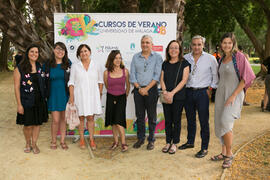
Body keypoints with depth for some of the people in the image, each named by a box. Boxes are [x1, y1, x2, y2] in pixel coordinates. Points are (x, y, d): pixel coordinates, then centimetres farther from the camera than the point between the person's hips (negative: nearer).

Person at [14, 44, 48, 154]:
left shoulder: (40, 67, 7)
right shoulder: (20, 68, -5)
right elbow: (16, 87, -7)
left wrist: (44, 98, 5)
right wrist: (19, 104, -11)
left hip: (40, 101, 3)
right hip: (27, 101, -3)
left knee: (38, 123, 9)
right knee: (28, 125, 5)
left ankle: (34, 144, 26)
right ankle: (28, 143, 30)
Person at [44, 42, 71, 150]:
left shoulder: (68, 64, 0)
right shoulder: (48, 65, -1)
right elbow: (44, 81, 4)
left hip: (65, 95, 1)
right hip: (53, 95, -1)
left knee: (63, 119, 10)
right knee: (56, 120, -2)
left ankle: (62, 141, 24)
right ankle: (53, 141, 19)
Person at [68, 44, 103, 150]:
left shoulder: (96, 65, 6)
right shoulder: (75, 66, 3)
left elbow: (100, 81, 11)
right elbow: (71, 82, 3)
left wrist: (100, 93, 4)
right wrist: (71, 96, -4)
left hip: (92, 95, 0)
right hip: (79, 95, 0)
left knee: (91, 118, 2)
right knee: (81, 118, 4)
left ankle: (91, 140, 11)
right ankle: (82, 140, 16)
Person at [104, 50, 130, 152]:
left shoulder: (125, 71, -5)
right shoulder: (106, 72, -4)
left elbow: (128, 86, 7)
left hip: (121, 98, -2)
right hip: (111, 98, 2)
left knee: (118, 121, -11)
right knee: (113, 122, 8)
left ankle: (123, 143, -1)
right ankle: (115, 141, 21)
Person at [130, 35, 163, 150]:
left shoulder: (157, 57, 1)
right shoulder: (135, 57, 9)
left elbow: (157, 75, -7)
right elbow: (132, 75, 4)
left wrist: (146, 88, -13)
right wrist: (139, 88, -7)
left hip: (151, 90, -2)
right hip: (138, 90, 2)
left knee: (152, 116, 4)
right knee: (140, 115, 9)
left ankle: (151, 140, 15)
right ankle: (140, 138, 21)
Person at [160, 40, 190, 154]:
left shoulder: (184, 63, -1)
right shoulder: (165, 64, 11)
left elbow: (184, 80, -8)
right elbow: (162, 79, 8)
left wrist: (172, 92, -16)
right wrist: (164, 91, -10)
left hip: (179, 96, -3)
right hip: (166, 96, 4)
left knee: (176, 120, 4)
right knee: (167, 120, 9)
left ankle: (175, 143, 15)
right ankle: (168, 142, 21)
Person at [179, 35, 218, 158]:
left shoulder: (210, 58, -2)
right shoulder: (185, 58, 7)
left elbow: (216, 75, 2)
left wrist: (210, 89, -3)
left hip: (202, 93, -4)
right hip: (188, 92, 4)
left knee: (204, 121, -1)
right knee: (190, 119, 15)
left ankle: (204, 148, 8)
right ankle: (190, 142, 31)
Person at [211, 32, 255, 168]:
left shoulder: (239, 57, -8)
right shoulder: (222, 59, 11)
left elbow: (246, 77, -12)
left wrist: (234, 95, -16)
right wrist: (210, 89, 14)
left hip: (234, 94, -7)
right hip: (220, 94, 7)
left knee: (226, 122, -18)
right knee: (219, 123, 8)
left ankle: (229, 154, 0)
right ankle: (223, 152, 22)